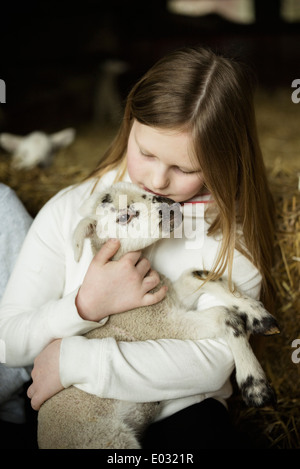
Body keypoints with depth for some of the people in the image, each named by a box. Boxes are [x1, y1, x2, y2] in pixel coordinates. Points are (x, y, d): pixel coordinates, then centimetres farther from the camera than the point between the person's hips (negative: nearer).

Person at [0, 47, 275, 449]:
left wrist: (73, 360, -18)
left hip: (180, 415, 0)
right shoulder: (69, 212, -3)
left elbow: (212, 359, -16)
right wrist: (85, 308, -23)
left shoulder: (232, 232, -5)